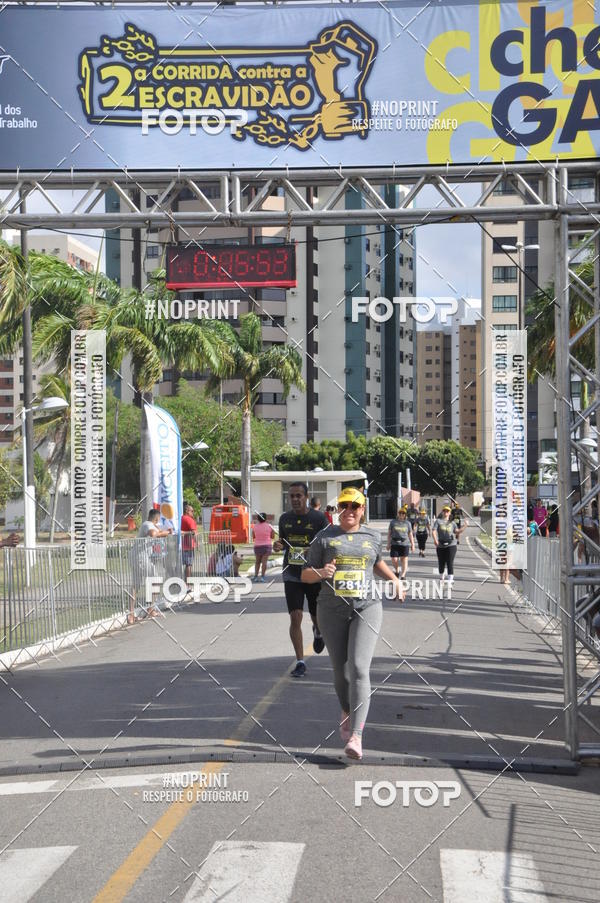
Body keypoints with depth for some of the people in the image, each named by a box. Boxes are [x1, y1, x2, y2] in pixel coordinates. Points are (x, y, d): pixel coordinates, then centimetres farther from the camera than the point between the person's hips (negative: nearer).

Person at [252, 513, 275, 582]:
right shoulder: (269, 526, -6)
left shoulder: (255, 526, -3)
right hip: (267, 545, -2)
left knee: (257, 562, 15)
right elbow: (272, 536, 1)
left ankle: (255, 576, 10)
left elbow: (253, 536, 8)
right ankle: (262, 576, -8)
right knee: (264, 561, -2)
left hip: (257, 546, 2)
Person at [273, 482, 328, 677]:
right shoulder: (285, 518, 4)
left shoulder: (319, 518, -7)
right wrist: (277, 546, -5)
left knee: (318, 617, 11)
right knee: (295, 617, -10)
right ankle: (300, 662, -2)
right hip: (292, 576, 2)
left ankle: (317, 632, 50)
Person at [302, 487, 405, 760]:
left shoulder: (372, 536, 9)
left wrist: (395, 580, 17)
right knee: (340, 670, 10)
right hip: (332, 610, 1)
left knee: (359, 668, -16)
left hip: (366, 607, -1)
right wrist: (321, 572, -17)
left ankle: (356, 736, -21)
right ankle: (347, 711, 42)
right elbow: (305, 575, 3)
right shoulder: (325, 537, 3)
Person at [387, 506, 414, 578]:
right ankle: (397, 571, 23)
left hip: (405, 543, 0)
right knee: (394, 560, -5)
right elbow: (389, 533, 9)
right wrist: (388, 544, 4)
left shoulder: (407, 523, 9)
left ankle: (403, 575, 2)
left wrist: (412, 545, 8)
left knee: (404, 560, -2)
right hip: (394, 543, 0)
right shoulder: (393, 522, 7)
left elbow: (410, 534, 12)